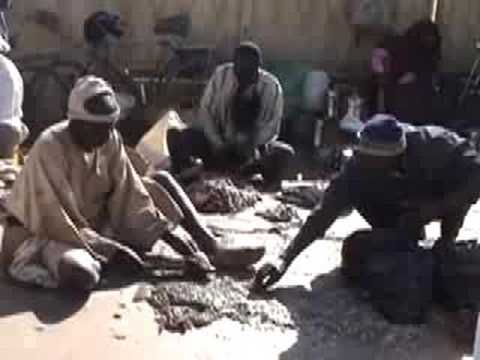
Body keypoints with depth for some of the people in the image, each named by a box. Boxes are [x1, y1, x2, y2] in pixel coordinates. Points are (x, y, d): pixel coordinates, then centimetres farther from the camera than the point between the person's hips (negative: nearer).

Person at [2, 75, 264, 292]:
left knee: (161, 182, -4)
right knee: (81, 274, -41)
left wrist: (173, 239, -16)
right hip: (49, 232, -6)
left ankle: (212, 250, -7)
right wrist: (115, 249, -24)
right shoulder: (49, 149, -28)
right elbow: (61, 222, -26)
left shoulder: (110, 140, -9)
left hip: (95, 222, 7)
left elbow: (129, 196, -7)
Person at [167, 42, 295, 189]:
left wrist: (249, 147, -27)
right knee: (175, 136, -23)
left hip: (254, 146, -1)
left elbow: (271, 127, -10)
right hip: (218, 141, 1)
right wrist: (217, 144, -19)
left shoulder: (271, 86, -13)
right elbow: (205, 111, -7)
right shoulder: (221, 74, -10)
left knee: (284, 153, -31)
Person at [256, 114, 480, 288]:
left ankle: (446, 245, -6)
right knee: (358, 190, -23)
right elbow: (324, 212, -34)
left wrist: (428, 211, -42)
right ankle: (401, 239, 2)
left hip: (444, 198, -2)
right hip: (404, 203, 2)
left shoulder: (432, 145, -37)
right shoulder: (361, 166, -32)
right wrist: (284, 260, -43)